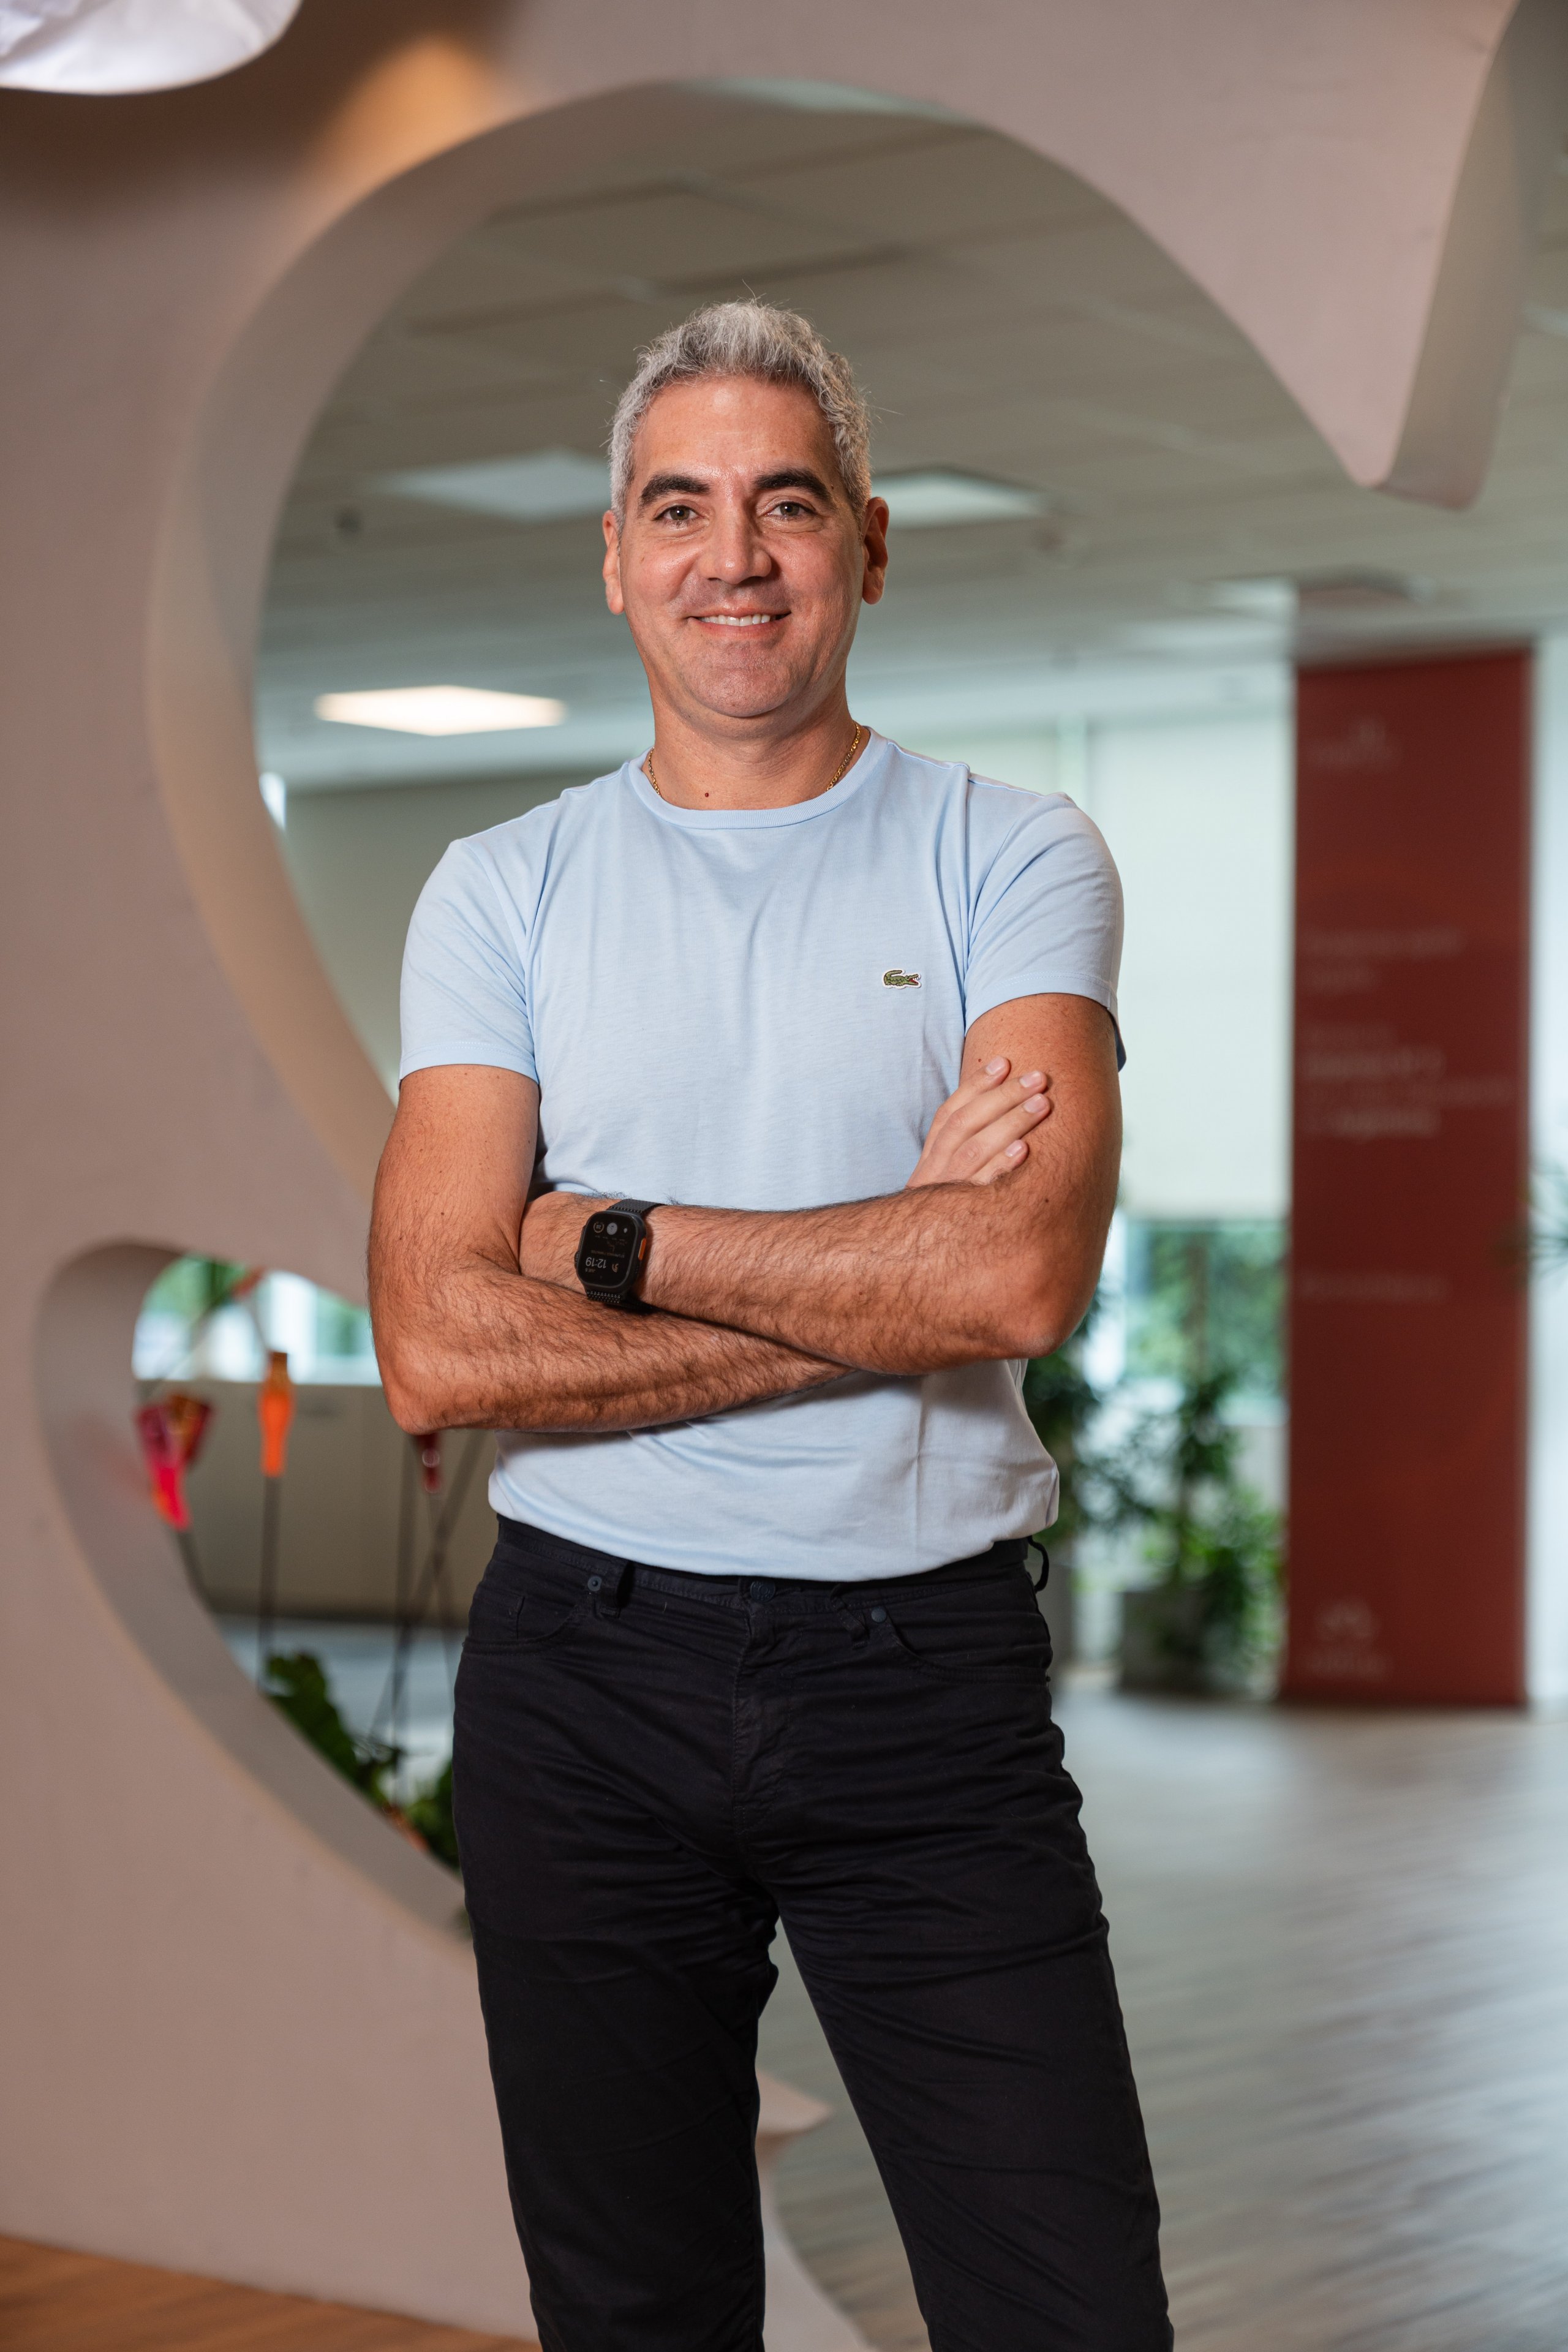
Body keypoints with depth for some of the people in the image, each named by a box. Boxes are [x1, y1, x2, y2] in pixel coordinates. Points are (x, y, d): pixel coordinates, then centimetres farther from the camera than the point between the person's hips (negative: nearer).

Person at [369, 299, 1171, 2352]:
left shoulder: (1014, 862, 1)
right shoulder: (505, 892, 4)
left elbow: (1024, 1276, -16)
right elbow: (439, 1352, -9)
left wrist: (614, 1243, -10)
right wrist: (887, 1271, -12)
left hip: (929, 1675, -1)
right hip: (585, 1678, 2)